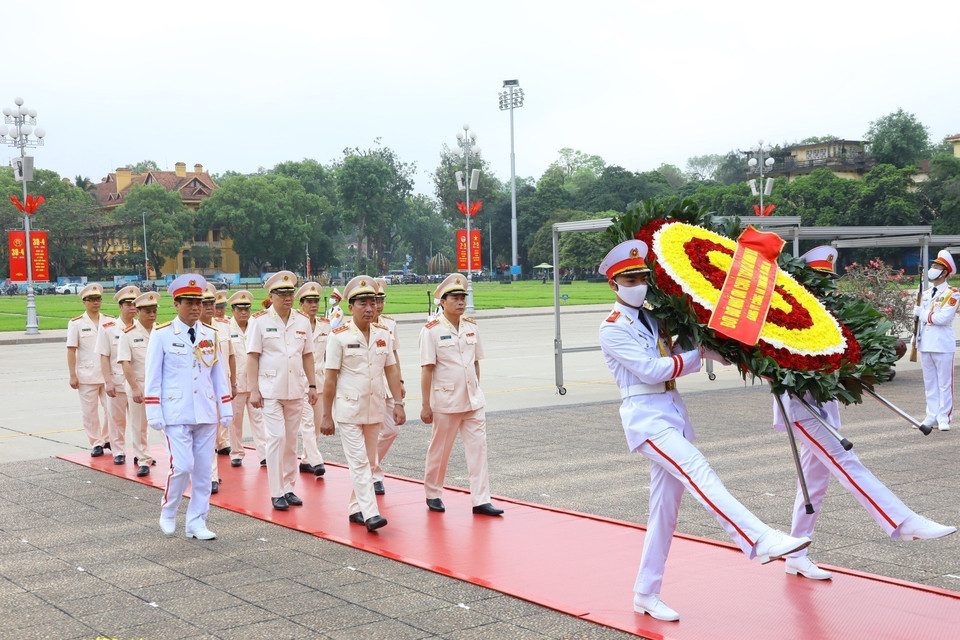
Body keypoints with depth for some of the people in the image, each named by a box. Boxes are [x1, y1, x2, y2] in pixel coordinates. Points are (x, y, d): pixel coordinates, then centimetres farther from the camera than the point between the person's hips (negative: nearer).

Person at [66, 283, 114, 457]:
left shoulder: (109, 321, 6)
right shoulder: (76, 323, 0)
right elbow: (71, 350, -2)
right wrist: (73, 375, -6)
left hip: (108, 374, 2)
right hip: (87, 375, -2)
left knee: (112, 409, 2)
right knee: (90, 412, 4)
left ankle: (107, 438, 22)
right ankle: (96, 443, 16)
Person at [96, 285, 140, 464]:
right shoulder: (108, 329, -1)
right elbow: (104, 357, -2)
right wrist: (108, 381, -9)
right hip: (117, 381, -2)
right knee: (117, 419, 6)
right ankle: (118, 452, 17)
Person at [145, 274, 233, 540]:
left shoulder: (210, 334, 9)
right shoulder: (161, 335, -3)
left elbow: (219, 373, 13)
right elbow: (152, 376, -2)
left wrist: (226, 408, 10)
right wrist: (153, 413, -6)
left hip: (206, 413, 4)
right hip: (176, 414, -4)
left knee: (203, 469, 6)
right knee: (182, 466, -11)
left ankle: (197, 522, 17)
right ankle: (168, 513, 15)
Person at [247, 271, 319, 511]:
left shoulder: (302, 322, 9)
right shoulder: (260, 321, -3)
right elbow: (252, 357, -4)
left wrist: (312, 385, 8)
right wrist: (254, 390, -9)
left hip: (296, 390, 4)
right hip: (270, 390, -4)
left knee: (291, 440, 9)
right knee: (276, 438, -8)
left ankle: (289, 488, 18)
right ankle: (277, 492, -1)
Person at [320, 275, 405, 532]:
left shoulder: (384, 335, 5)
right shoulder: (339, 336, -8)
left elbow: (391, 370, 11)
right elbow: (330, 378, -7)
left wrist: (399, 403, 4)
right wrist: (326, 415, -7)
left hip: (374, 410, 5)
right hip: (348, 409, -5)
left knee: (369, 462, 10)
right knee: (359, 462, -8)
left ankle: (355, 509, 22)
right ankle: (370, 513, -11)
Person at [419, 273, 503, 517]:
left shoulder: (472, 327, 7)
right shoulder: (431, 330, -9)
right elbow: (427, 369, -10)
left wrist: (476, 391, 15)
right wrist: (426, 405, -11)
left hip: (473, 400, 5)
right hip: (445, 401, -5)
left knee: (478, 446, 0)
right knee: (439, 449, 8)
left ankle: (481, 500, 2)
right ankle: (433, 494, 26)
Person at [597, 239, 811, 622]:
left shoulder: (654, 319, 17)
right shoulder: (613, 329, -5)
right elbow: (652, 370, -12)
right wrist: (698, 355, -8)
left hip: (673, 414, 8)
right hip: (646, 416, -8)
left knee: (665, 508, 7)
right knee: (698, 472, -26)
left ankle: (646, 594, 16)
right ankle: (761, 541, -38)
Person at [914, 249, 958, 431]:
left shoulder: (951, 294, -5)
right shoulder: (925, 294, 16)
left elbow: (944, 318, -17)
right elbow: (917, 315, 14)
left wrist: (925, 315, -7)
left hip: (943, 345, -6)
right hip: (925, 345, 6)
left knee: (944, 383, -1)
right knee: (930, 383, 10)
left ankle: (944, 418, 3)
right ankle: (932, 416, 16)